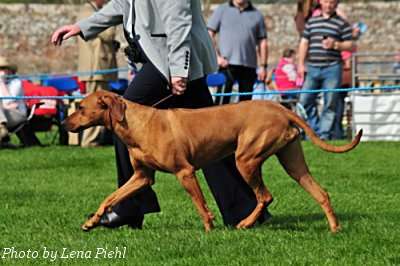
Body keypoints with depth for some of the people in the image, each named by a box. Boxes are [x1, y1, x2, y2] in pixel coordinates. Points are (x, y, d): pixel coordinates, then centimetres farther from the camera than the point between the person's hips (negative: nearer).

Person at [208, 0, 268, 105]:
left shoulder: (257, 15, 12)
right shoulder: (222, 10, 7)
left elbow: (262, 42, 12)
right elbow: (210, 34, 4)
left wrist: (263, 66, 4)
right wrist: (217, 56, -7)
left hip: (249, 66, 2)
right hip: (227, 64, -2)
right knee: (222, 100, -7)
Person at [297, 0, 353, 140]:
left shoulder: (342, 24, 4)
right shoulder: (311, 21, 14)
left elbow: (350, 45, 1)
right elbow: (304, 43, 16)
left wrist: (335, 45, -16)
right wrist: (301, 64, 8)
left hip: (332, 69, -4)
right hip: (312, 68, 4)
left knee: (330, 104, -2)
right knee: (305, 100, 2)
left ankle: (324, 134, 3)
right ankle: (315, 130, 12)